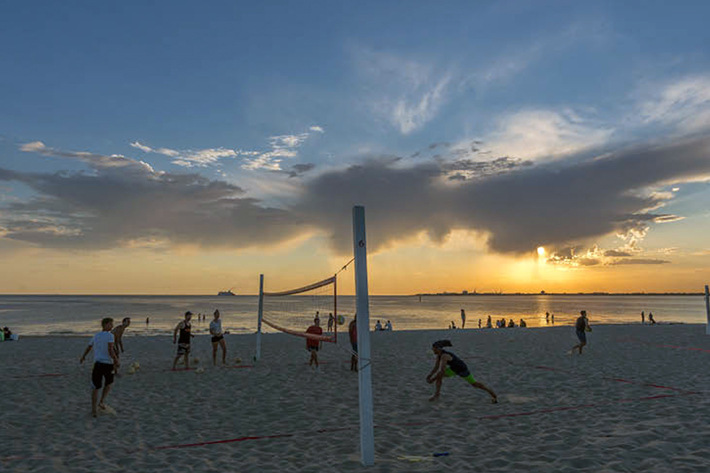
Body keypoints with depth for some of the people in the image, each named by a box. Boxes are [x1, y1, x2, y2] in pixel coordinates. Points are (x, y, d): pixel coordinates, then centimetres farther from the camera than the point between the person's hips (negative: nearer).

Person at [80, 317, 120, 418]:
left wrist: (83, 357, 44)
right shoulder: (110, 335, -7)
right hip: (108, 364, -4)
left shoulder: (95, 336, 13)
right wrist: (116, 361, -14)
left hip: (97, 364, 4)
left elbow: (88, 348, 26)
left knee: (95, 388, 9)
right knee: (109, 383, 22)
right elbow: (110, 350, -18)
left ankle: (94, 411, 11)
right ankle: (102, 401, 11)